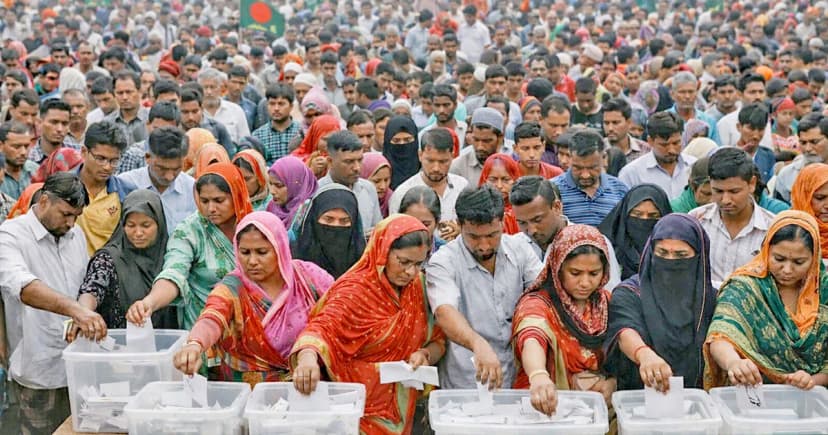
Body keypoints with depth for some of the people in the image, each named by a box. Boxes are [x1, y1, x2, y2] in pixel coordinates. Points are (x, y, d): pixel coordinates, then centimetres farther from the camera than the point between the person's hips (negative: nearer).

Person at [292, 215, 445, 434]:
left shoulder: (418, 288, 0)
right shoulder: (355, 291, -17)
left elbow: (439, 339, 7)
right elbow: (322, 329, -32)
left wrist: (426, 355, -15)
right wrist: (307, 357, -53)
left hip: (402, 406, 5)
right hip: (361, 408, -5)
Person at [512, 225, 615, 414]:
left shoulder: (607, 303, 13)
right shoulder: (537, 304, -4)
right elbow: (532, 341, -27)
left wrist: (612, 381, -9)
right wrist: (538, 376, -50)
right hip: (548, 404, -3)